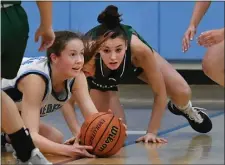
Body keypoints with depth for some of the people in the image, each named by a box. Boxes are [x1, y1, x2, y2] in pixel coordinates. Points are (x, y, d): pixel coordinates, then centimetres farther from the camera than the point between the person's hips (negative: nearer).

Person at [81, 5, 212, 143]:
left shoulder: (138, 49, -43)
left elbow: (160, 92, -28)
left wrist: (152, 132, -25)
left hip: (133, 56, 1)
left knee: (182, 92, -13)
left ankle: (186, 110, 26)